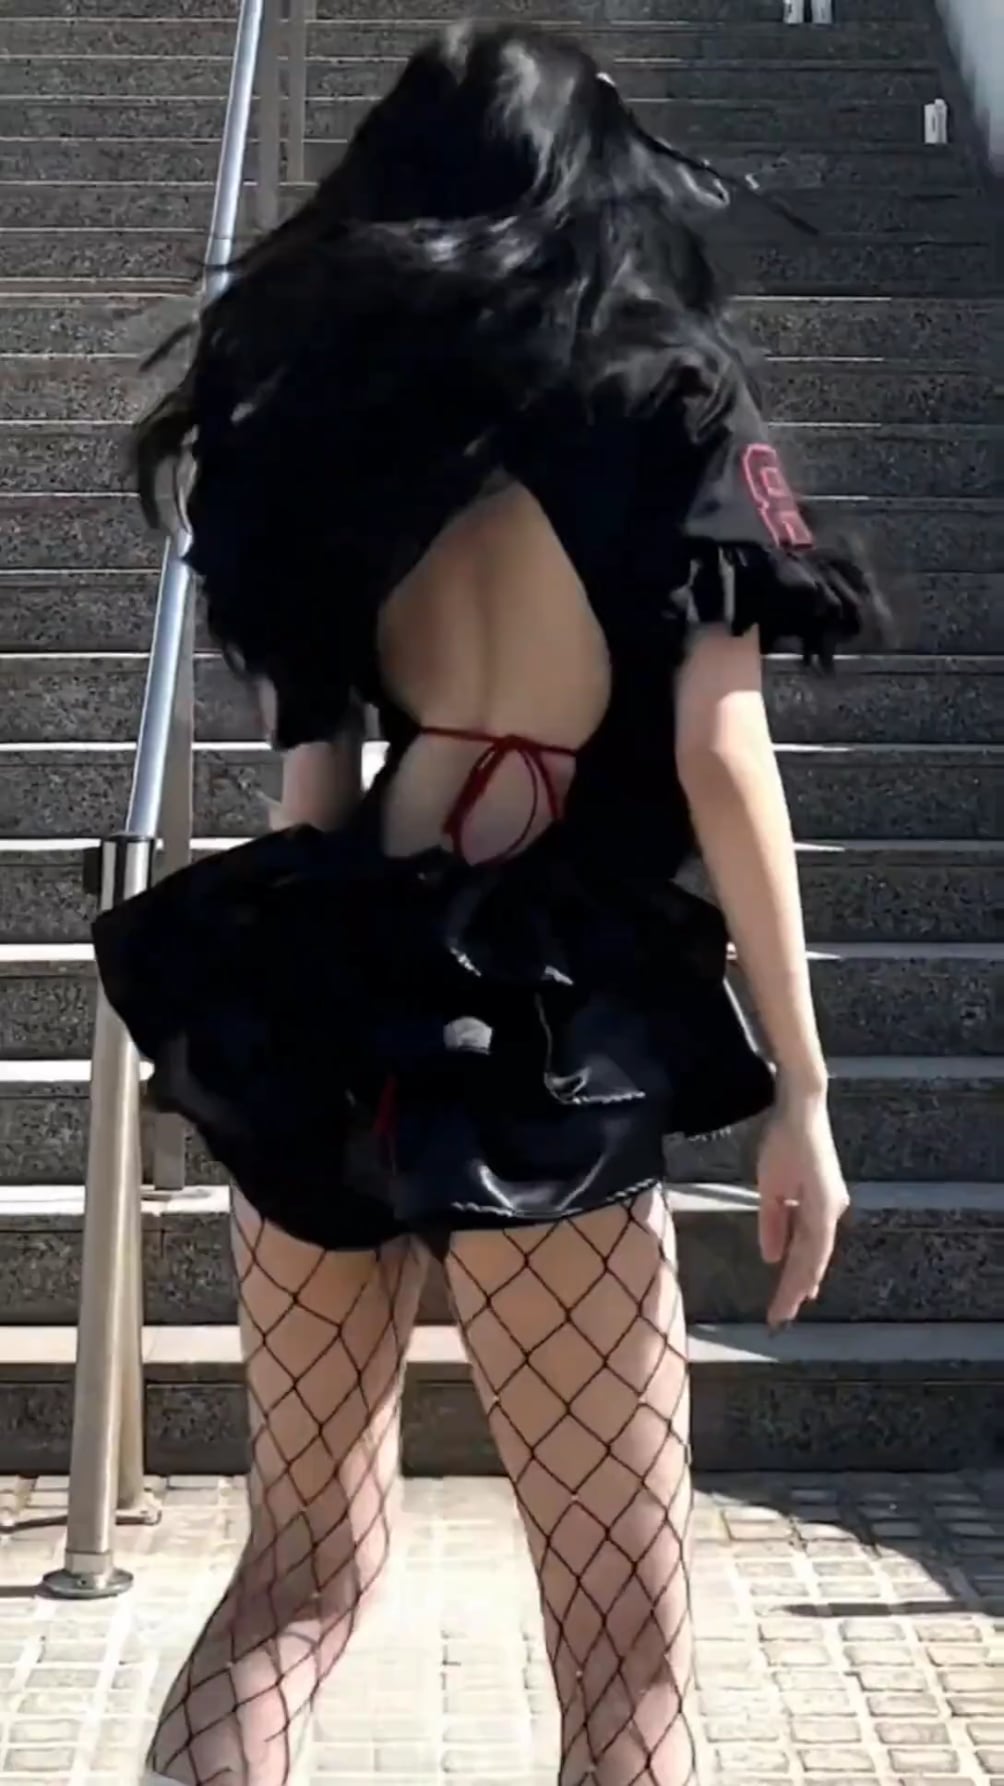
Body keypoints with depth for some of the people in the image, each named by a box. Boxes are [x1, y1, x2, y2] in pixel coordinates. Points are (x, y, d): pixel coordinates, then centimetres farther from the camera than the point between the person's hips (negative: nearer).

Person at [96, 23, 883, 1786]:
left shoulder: (315, 410, 11)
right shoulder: (669, 414, 0)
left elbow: (310, 767, 10)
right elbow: (718, 753, -7)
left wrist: (323, 977, 16)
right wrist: (798, 1081, -4)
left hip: (318, 1021, 5)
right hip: (543, 1042, -5)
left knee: (304, 1562, 17)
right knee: (626, 1627, 5)